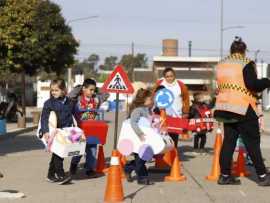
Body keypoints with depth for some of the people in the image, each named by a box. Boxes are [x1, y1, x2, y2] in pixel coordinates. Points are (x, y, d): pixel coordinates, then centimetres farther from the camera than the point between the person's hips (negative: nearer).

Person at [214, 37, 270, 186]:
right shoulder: (246, 64, -8)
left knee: (229, 141, 10)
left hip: (225, 107, 6)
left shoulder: (221, 65, 12)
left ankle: (225, 175, 9)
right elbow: (252, 84, -18)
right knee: (252, 142, -1)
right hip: (243, 108, -6)